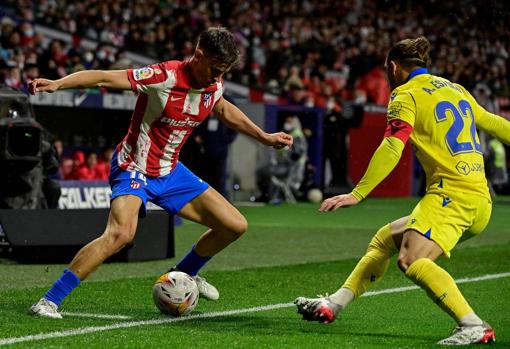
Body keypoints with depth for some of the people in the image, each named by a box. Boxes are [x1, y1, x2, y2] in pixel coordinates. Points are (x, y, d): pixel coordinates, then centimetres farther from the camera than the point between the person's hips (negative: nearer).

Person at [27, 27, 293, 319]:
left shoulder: (214, 85, -3)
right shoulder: (164, 77, -25)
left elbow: (223, 109, 22)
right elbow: (105, 77, -29)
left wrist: (265, 137, 26)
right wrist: (57, 84, -42)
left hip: (170, 171, 8)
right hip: (135, 170, -8)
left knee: (235, 226, 6)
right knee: (121, 233, -33)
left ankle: (184, 274, 33)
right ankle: (49, 301, -24)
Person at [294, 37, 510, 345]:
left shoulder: (406, 94, -1)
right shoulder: (456, 90, 22)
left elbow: (391, 150, -13)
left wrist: (357, 194, -16)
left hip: (452, 193, -9)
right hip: (480, 198, 9)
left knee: (412, 259, -26)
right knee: (385, 239, 18)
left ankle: (474, 327, -34)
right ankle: (333, 306, 21)